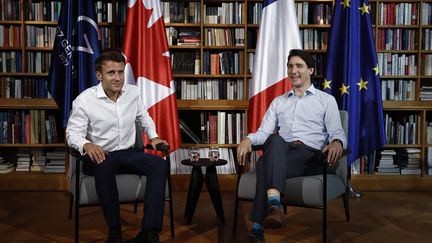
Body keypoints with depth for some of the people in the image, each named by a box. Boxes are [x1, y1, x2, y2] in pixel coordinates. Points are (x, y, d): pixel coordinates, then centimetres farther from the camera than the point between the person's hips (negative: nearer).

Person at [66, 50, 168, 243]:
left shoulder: (133, 92, 3)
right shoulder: (84, 100, -11)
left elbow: (144, 117, 21)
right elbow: (73, 133, -12)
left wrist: (153, 136, 7)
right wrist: (87, 145, -33)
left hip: (128, 153, 4)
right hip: (100, 155, -4)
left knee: (159, 164, -23)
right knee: (104, 167, -40)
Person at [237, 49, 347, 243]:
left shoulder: (327, 100, 18)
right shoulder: (278, 101, 27)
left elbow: (337, 133, 7)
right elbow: (264, 132, 14)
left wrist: (337, 143, -19)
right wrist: (248, 139, -10)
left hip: (309, 155, -2)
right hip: (279, 153, 3)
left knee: (264, 165, -35)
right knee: (275, 140, -38)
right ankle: (274, 202, -54)